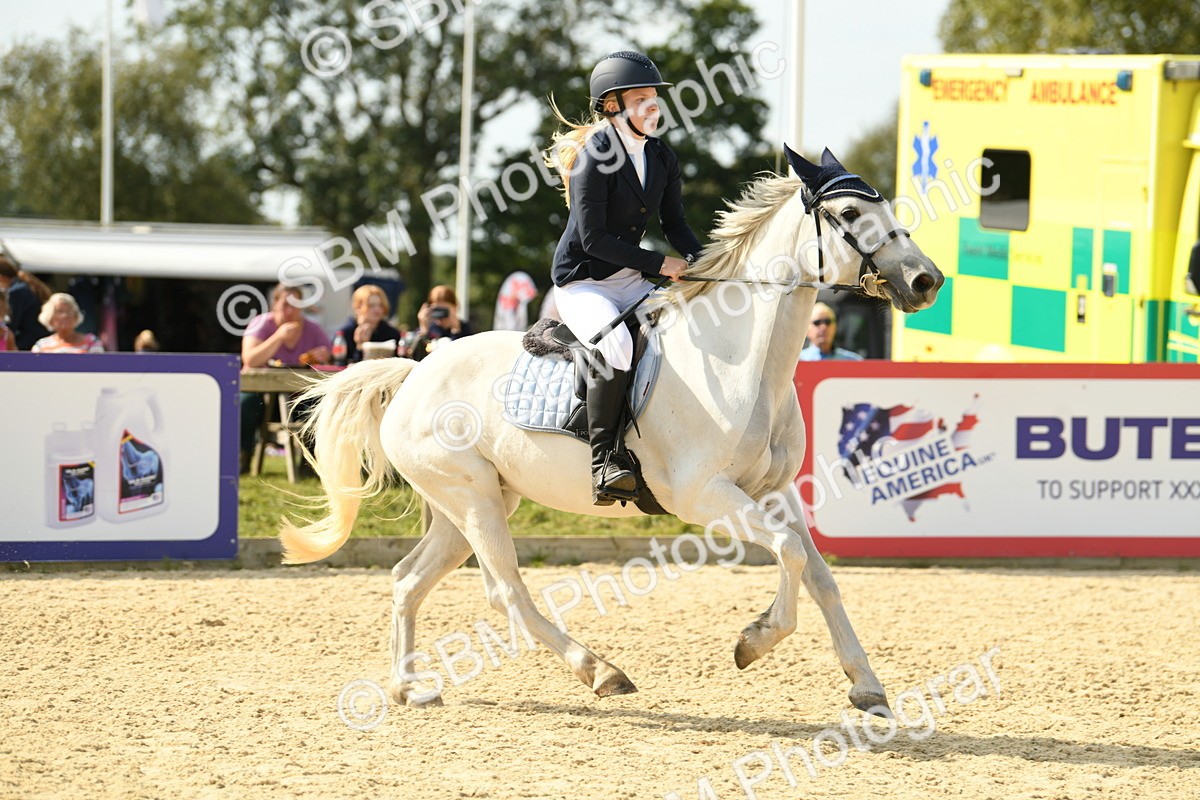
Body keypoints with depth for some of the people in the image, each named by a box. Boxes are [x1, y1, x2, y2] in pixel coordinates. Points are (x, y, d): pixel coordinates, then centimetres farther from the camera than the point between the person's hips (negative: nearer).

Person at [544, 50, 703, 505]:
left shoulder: (661, 159, 6)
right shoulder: (594, 158, -16)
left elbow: (675, 225, 11)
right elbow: (593, 238, -20)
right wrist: (659, 264, -20)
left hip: (630, 280, 8)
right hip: (582, 282, -8)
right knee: (615, 341, -35)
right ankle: (604, 456, -29)